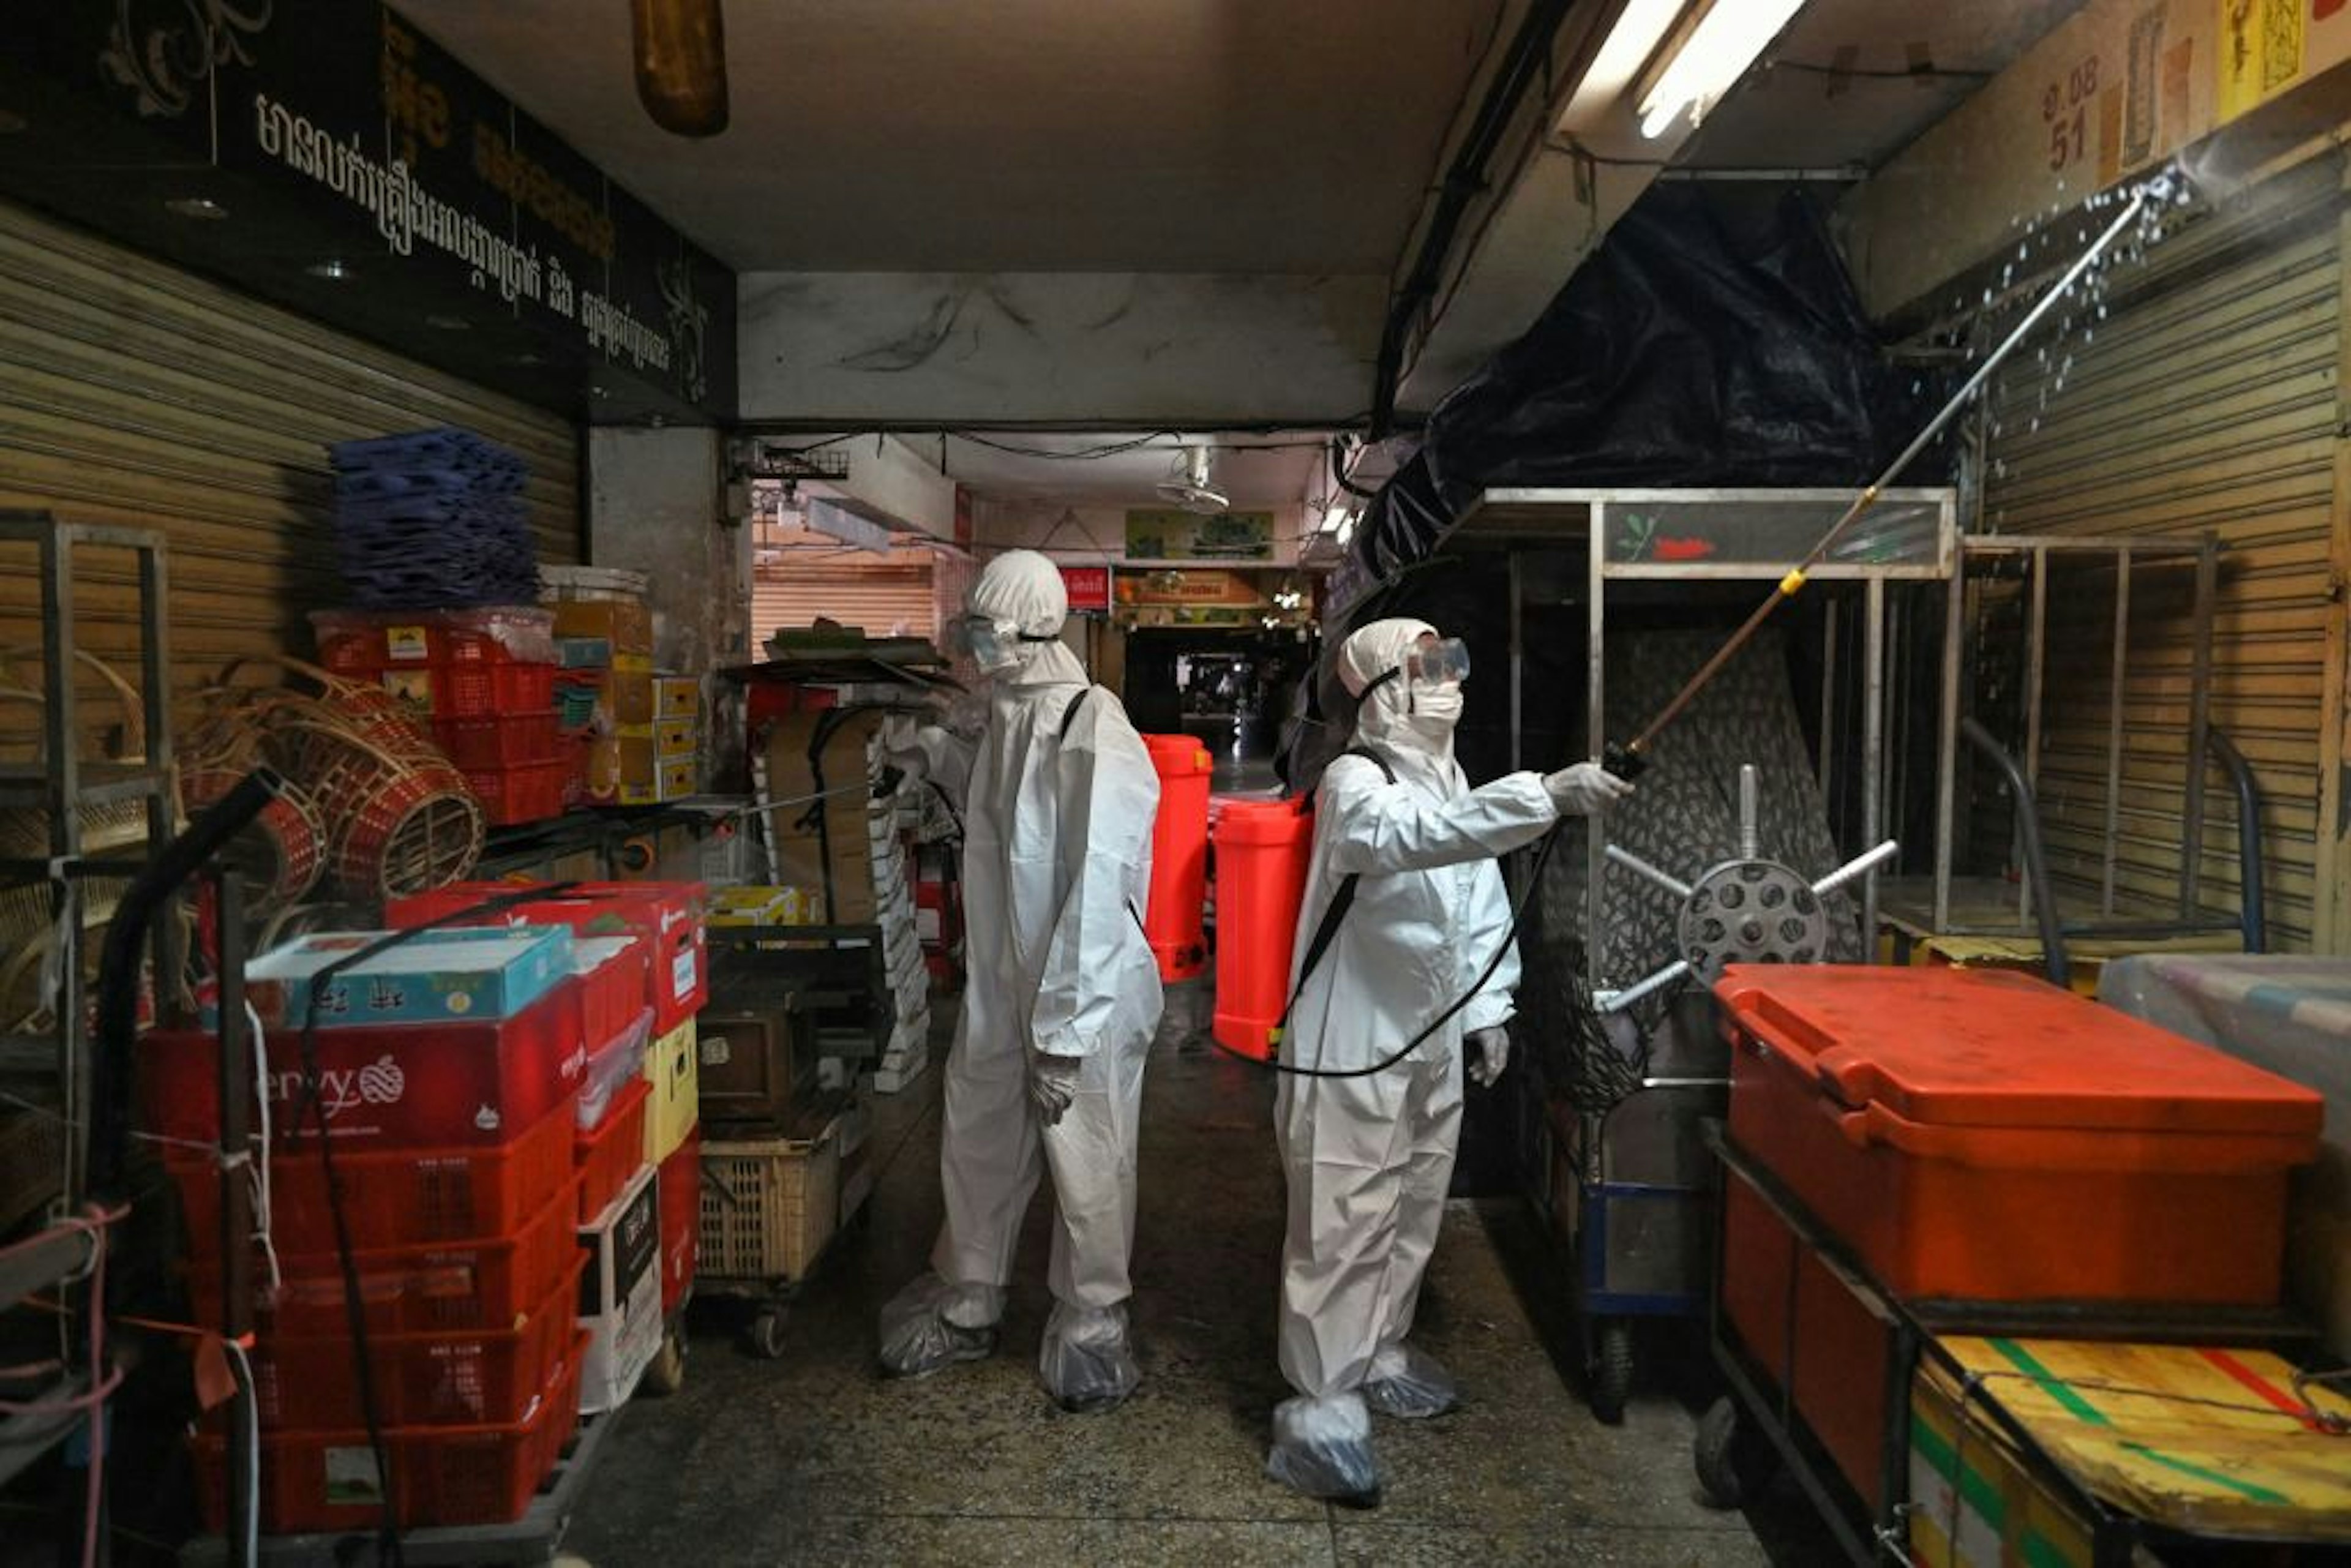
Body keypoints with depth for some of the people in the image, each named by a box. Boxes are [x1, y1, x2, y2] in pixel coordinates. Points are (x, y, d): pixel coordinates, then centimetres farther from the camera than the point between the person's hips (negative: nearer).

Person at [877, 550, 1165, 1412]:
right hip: (999, 986, 8)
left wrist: (1063, 1036, -24)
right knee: (977, 1145, 21)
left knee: (1086, 1166, 11)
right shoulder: (1009, 718, 1)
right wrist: (940, 757, 9)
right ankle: (966, 1302, 44)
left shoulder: (1096, 740, -24)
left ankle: (1091, 1323, 34)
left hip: (1084, 998, -8)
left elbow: (1096, 899, -25)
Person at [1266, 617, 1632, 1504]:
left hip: (1434, 1039, 9)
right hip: (1355, 1042, -8)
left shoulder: (1451, 783, 11)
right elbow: (1425, 834, -38)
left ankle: (1379, 1356, 37)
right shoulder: (1355, 782, -16)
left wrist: (1487, 1012, 12)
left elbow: (1482, 906, 17)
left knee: (1414, 1212, 19)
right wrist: (1550, 796, -45)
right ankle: (1322, 1406, 7)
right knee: (1345, 1223, -4)